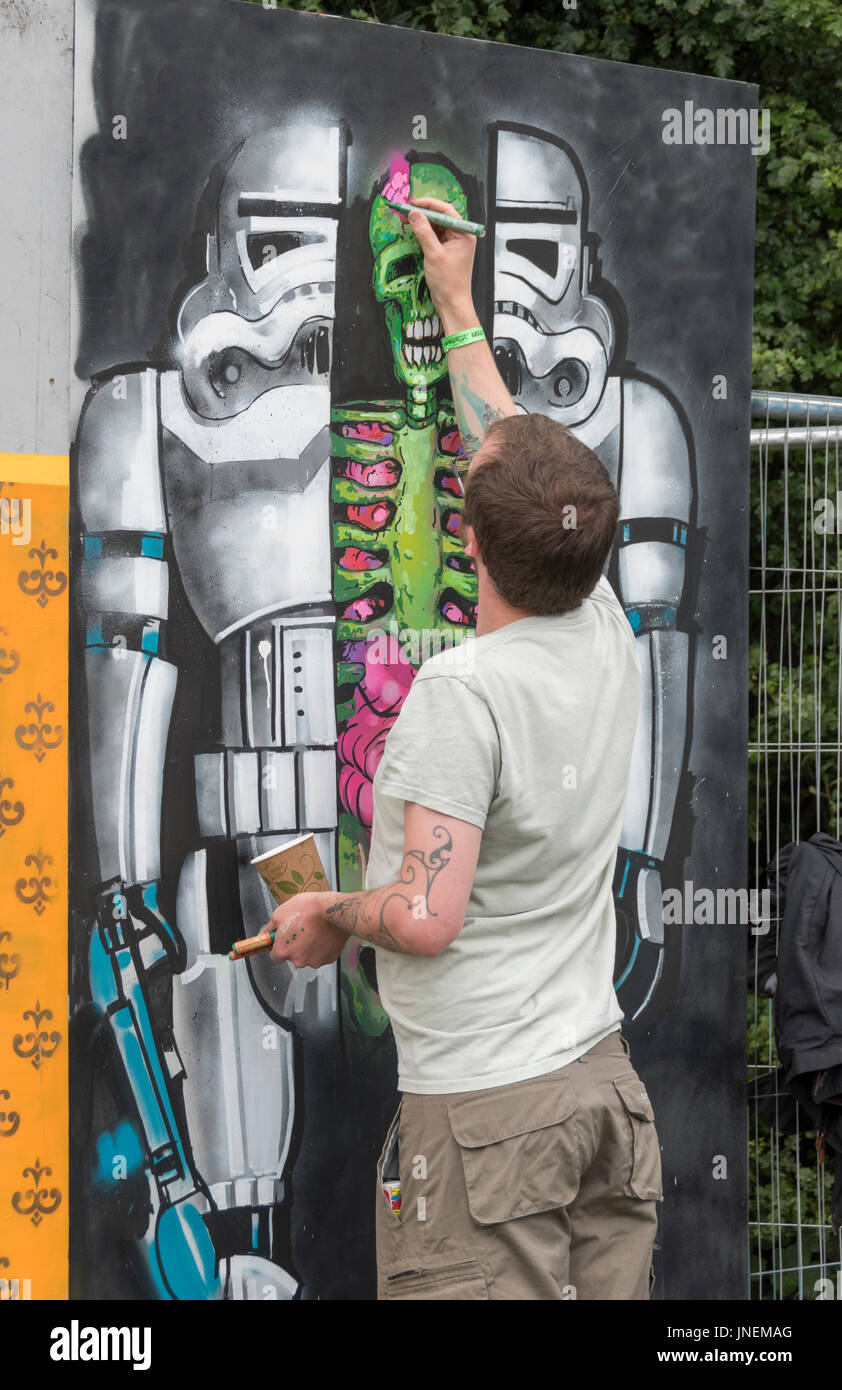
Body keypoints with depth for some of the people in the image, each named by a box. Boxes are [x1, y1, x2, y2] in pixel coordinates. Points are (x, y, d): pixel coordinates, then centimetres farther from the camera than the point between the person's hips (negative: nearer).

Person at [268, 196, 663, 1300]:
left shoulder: (462, 690, -18)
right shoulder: (608, 637, 4)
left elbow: (426, 917, -23)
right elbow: (516, 447, 21)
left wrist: (329, 913, -1)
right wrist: (456, 303, 34)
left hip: (488, 1110, -7)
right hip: (605, 1081, 8)